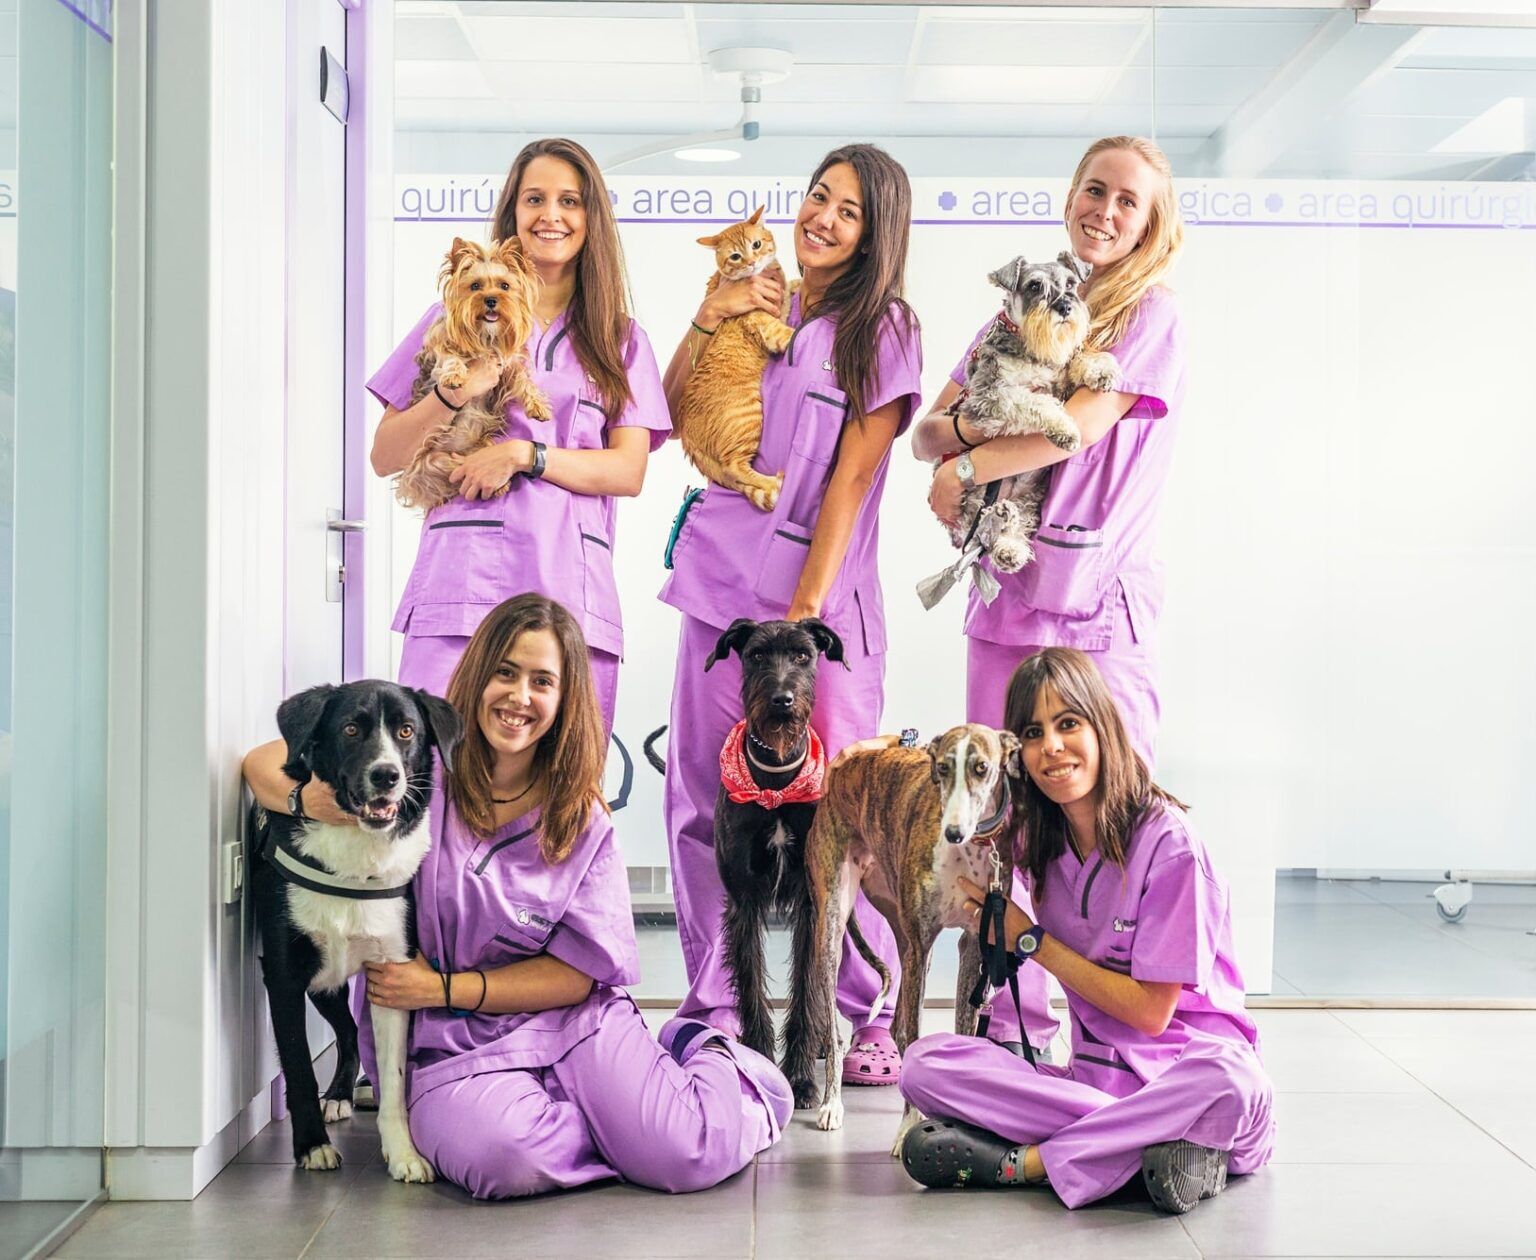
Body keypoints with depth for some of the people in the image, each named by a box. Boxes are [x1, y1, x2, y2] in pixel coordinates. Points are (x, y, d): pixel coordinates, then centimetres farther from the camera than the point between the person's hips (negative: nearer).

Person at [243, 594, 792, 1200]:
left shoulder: (582, 821, 0)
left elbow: (580, 973, -1)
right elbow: (264, 763, -3)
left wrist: (442, 987, -12)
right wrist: (306, 798, -28)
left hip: (567, 1019, 1)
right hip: (450, 1045, 0)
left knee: (685, 1157, -21)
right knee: (501, 1158, -34)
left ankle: (707, 1054, 14)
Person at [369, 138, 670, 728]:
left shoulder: (620, 340, 17)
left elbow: (629, 471, 5)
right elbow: (384, 457, 11)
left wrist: (524, 454, -8)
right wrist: (456, 392, -6)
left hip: (572, 594, 1)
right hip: (461, 585, 0)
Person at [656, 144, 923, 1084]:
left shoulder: (882, 331, 1)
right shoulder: (760, 308, 16)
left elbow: (852, 480, -6)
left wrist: (804, 606, -13)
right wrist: (709, 319, 1)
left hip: (820, 592, -5)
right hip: (723, 583, 5)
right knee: (705, 805, 3)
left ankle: (874, 1017, 5)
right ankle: (716, 1014, 12)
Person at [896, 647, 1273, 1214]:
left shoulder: (1168, 843, -12)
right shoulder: (1039, 840, 6)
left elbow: (1151, 1011, -11)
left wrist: (1030, 939, -6)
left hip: (1183, 1067, -5)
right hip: (1095, 1075, 5)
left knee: (1229, 1081, -41)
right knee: (925, 1062, -18)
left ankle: (1019, 1162, -26)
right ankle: (1148, 1142, -25)